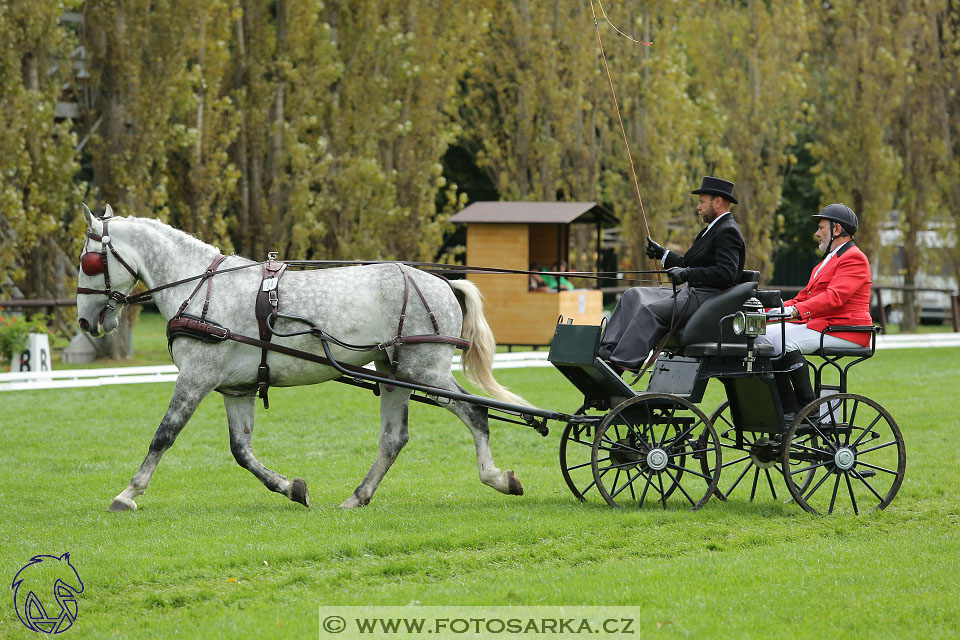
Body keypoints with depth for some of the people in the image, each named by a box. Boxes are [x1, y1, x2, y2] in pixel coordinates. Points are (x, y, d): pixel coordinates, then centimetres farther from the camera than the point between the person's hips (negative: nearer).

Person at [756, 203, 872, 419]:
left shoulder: (853, 258, -7)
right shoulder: (829, 260, 27)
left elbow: (835, 297, -22)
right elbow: (804, 297, 22)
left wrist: (795, 311, -32)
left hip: (843, 331, -10)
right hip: (817, 325, 10)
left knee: (784, 341, -30)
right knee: (762, 337, -6)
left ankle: (808, 407, -23)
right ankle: (788, 409, -10)